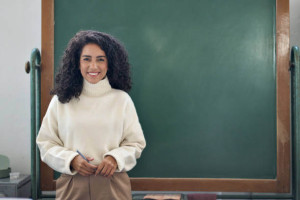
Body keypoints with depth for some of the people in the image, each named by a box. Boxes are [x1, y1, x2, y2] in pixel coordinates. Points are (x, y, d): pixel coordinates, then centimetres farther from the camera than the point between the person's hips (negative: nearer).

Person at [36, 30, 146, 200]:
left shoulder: (122, 99, 1)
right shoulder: (61, 100, 2)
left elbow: (136, 143, 4)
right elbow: (46, 143, 3)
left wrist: (115, 158, -13)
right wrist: (71, 160, -12)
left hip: (113, 184, 0)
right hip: (72, 185, 0)